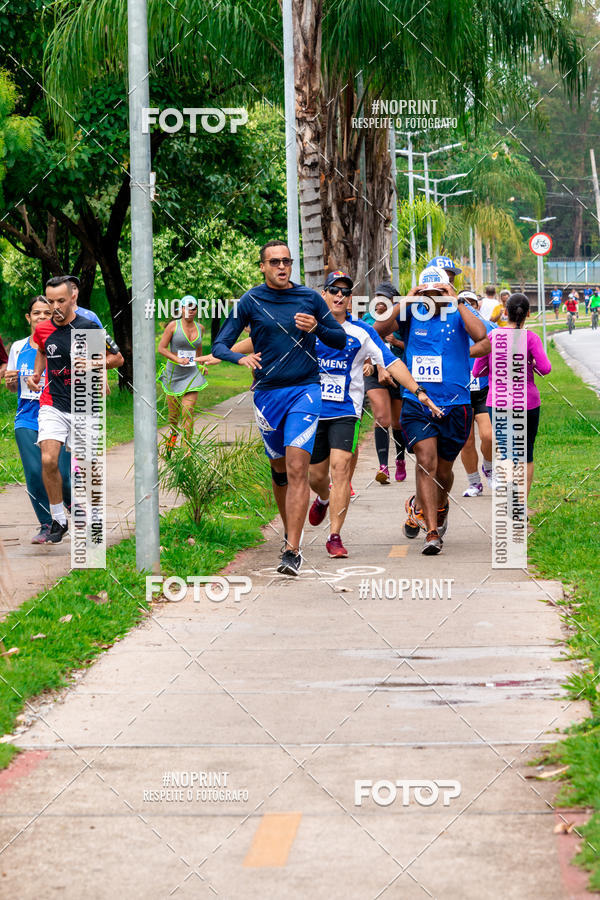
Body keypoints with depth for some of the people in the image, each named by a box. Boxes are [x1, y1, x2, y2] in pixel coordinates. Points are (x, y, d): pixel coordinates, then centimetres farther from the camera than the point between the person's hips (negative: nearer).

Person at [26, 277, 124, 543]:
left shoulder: (89, 329, -8)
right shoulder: (42, 330, 2)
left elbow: (117, 358, 2)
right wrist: (36, 374, 9)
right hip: (52, 405, 2)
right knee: (48, 460, -16)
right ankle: (58, 519, -2)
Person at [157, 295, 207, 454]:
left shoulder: (199, 328, 8)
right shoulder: (173, 326, -4)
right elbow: (161, 348, -5)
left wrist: (201, 365, 20)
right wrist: (178, 359, -17)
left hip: (192, 375, 1)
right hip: (174, 373, -1)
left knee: (188, 412, -11)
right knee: (173, 412, 8)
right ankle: (172, 435, 39)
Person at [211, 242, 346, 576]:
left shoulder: (310, 298, 3)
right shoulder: (251, 301, 2)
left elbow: (341, 340, 9)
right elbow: (219, 345, 0)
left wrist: (316, 328, -12)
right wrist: (241, 358, -21)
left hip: (305, 389, -2)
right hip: (268, 393, 2)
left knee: (297, 468, -14)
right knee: (279, 469, 13)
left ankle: (293, 551, -17)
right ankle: (290, 533, 34)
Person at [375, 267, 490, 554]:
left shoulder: (459, 312, -2)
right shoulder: (412, 312, 2)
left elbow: (481, 337, -22)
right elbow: (379, 331, -9)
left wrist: (456, 302, -20)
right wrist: (405, 302, -14)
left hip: (455, 403, 0)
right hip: (416, 401, 0)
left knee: (443, 469, 12)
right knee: (426, 461, -16)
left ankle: (439, 507, 44)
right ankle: (432, 532, -13)